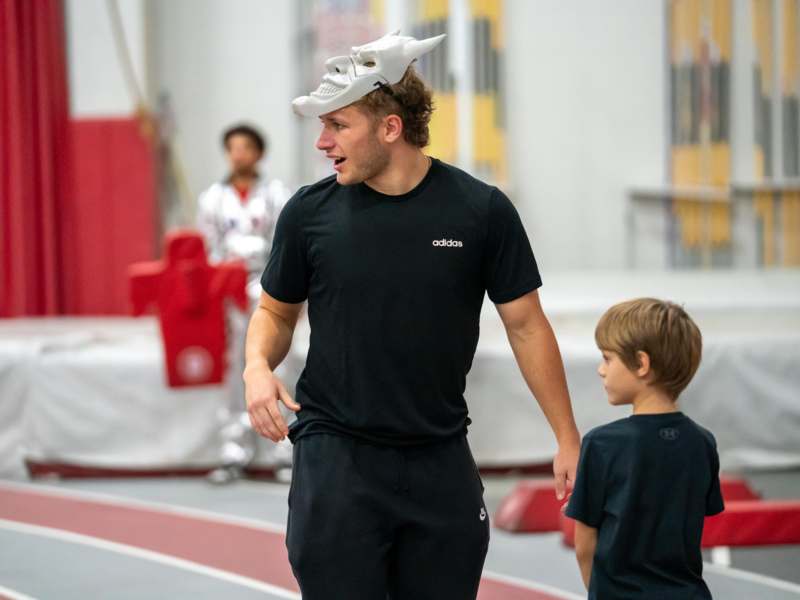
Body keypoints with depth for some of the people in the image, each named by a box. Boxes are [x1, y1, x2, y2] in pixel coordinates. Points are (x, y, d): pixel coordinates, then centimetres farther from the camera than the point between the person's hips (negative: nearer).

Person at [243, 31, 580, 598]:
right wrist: (258, 366, -10)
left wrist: (568, 438, 2)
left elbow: (525, 324, 3)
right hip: (336, 454, 0)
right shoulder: (310, 211, -1)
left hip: (441, 460, 1)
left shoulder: (482, 210, -4)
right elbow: (276, 311, 12)